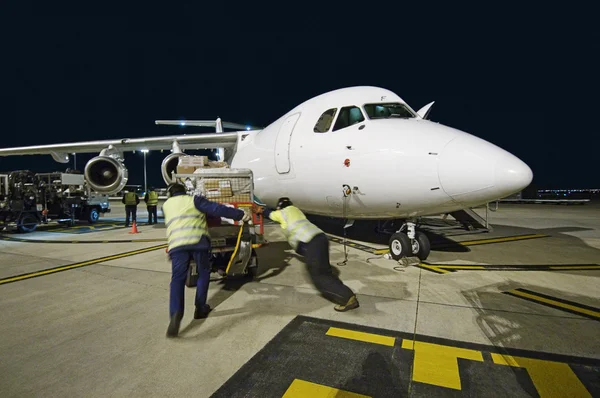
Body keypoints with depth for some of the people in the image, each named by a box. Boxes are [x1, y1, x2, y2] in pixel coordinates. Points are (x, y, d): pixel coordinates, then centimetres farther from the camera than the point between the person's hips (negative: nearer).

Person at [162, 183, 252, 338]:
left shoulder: (166, 205, 28)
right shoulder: (194, 200, 15)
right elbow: (217, 209, 4)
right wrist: (241, 214, 4)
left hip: (177, 244, 2)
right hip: (198, 241, -2)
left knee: (177, 279, 2)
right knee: (203, 273, 17)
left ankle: (175, 314, -19)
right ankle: (200, 308, 21)